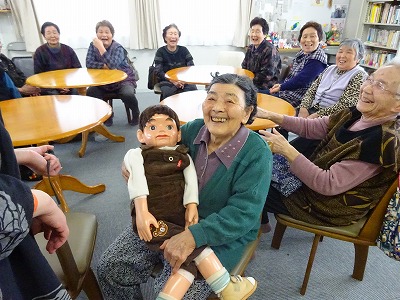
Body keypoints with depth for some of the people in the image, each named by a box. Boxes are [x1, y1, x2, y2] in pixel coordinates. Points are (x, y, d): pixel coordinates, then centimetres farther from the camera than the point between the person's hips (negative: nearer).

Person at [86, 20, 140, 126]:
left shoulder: (118, 48, -13)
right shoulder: (93, 45, 0)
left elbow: (113, 65, -30)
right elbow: (89, 63, -10)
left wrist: (101, 47, -35)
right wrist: (105, 66, -21)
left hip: (124, 79, -4)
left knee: (127, 95, -33)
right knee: (90, 92, -21)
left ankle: (136, 113, 0)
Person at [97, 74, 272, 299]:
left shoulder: (257, 153, -19)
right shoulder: (193, 130, -5)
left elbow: (243, 213, -24)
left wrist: (193, 235, -35)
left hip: (222, 235, -4)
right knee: (110, 269, -2)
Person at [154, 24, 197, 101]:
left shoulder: (184, 50, 7)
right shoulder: (161, 52, 1)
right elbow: (158, 71, -3)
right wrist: (173, 81, -18)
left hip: (184, 80, 2)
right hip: (167, 81, -2)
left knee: (193, 90, -28)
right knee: (168, 93, -35)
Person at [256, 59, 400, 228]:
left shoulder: (383, 141, -29)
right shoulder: (357, 116, -6)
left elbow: (329, 185, -31)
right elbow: (310, 128, 1)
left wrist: (287, 150, -31)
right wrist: (270, 116, -8)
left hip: (331, 206, -7)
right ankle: (261, 220, 35)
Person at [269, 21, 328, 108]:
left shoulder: (317, 59, -18)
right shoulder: (302, 53, 8)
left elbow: (300, 81, -23)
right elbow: (291, 74, 12)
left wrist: (281, 87, -13)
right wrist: (281, 85, -2)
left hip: (297, 97, -8)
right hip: (288, 89, 9)